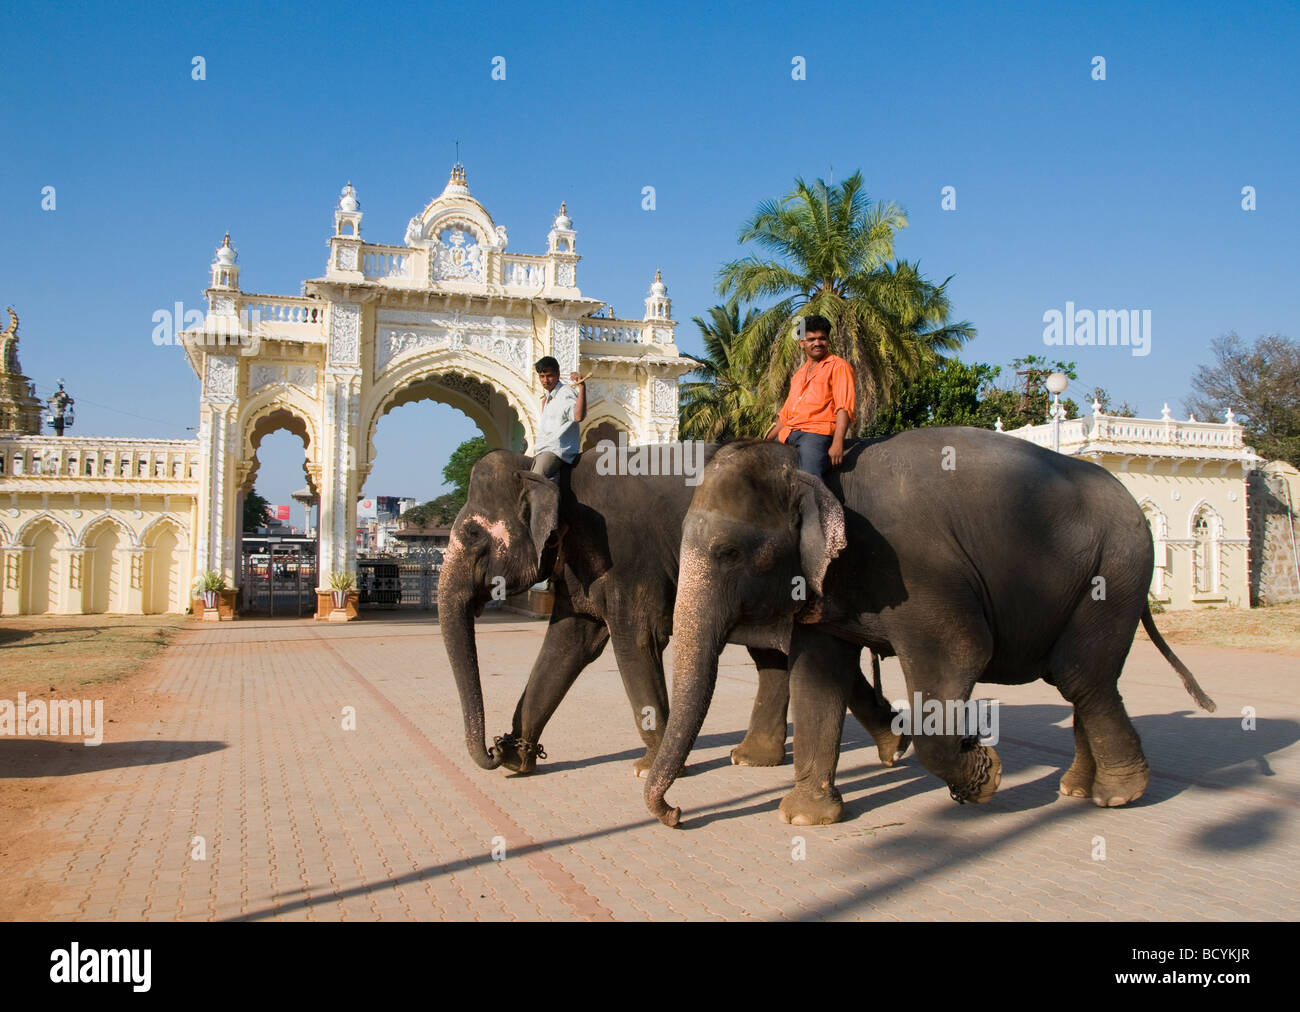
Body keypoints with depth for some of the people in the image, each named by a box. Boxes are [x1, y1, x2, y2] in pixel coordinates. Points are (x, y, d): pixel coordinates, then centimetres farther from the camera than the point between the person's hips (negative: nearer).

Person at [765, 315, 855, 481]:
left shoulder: (838, 366, 4)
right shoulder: (798, 374, 27)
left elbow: (844, 408, -8)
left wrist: (837, 443, -20)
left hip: (817, 432, -8)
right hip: (788, 433, 8)